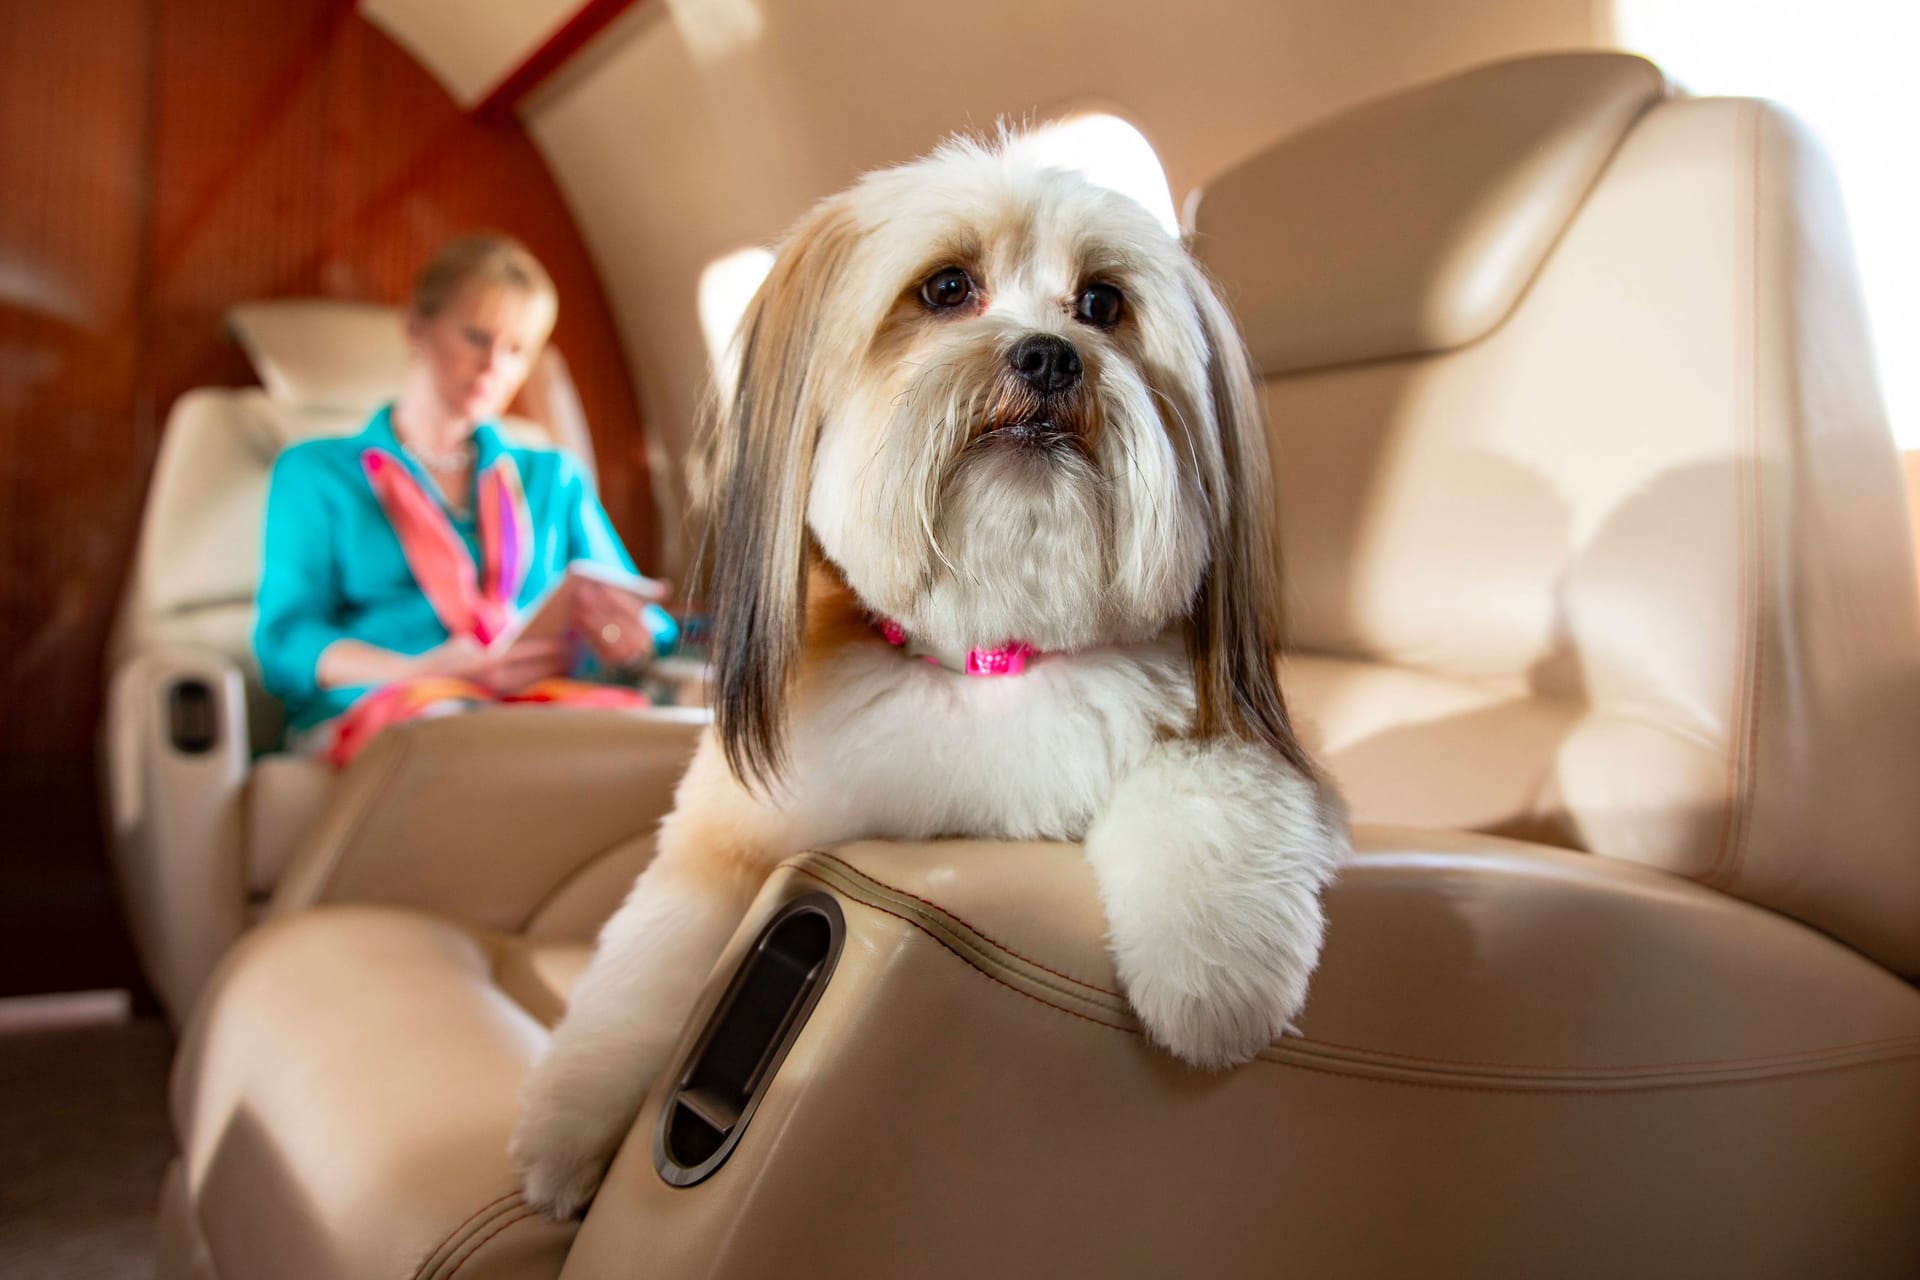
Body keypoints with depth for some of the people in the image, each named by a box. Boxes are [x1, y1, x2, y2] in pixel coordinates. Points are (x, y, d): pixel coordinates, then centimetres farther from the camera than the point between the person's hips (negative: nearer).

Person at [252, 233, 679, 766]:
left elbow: (655, 625, 20)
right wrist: (424, 672, -16)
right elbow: (285, 643, 5)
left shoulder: (556, 478, 29)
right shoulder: (315, 472, 19)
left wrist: (631, 640, -8)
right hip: (368, 706, -2)